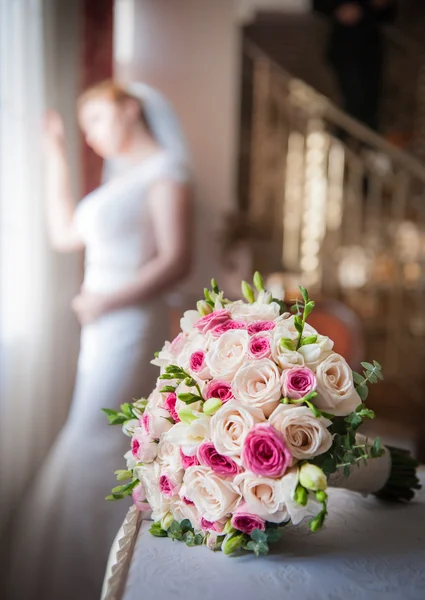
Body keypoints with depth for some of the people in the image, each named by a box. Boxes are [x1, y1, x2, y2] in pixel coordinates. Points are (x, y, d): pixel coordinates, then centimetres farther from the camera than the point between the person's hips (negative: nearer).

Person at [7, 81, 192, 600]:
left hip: (130, 325, -8)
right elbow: (64, 234, 23)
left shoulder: (165, 168, -4)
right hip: (103, 329, 8)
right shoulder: (122, 179, 22)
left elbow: (177, 260, -13)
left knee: (93, 456, -9)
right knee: (113, 456, 10)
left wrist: (108, 301, -17)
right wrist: (55, 157, 24)